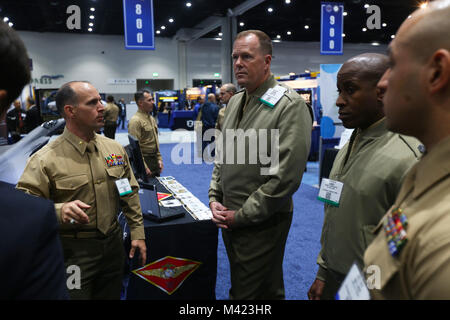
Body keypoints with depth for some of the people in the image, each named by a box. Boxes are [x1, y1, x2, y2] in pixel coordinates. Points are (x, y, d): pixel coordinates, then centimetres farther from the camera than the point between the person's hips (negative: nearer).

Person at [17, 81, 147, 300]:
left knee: (111, 294, 19)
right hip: (72, 251, -4)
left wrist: (138, 233, 8)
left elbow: (130, 194, 10)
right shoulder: (45, 160, -14)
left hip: (113, 243, 5)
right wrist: (59, 210, -34)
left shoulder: (115, 149, 2)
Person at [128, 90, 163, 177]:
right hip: (144, 160, -8)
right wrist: (144, 167, -20)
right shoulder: (135, 121, -15)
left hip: (154, 160, 8)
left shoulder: (151, 118, 13)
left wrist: (159, 159, 13)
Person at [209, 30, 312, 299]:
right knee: (239, 285, 24)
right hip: (229, 219, 7)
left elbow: (285, 178, -22)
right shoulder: (235, 102, 9)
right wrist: (214, 199, 4)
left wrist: (241, 215, -16)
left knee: (248, 292, 7)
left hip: (262, 224, -7)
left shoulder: (290, 105, -16)